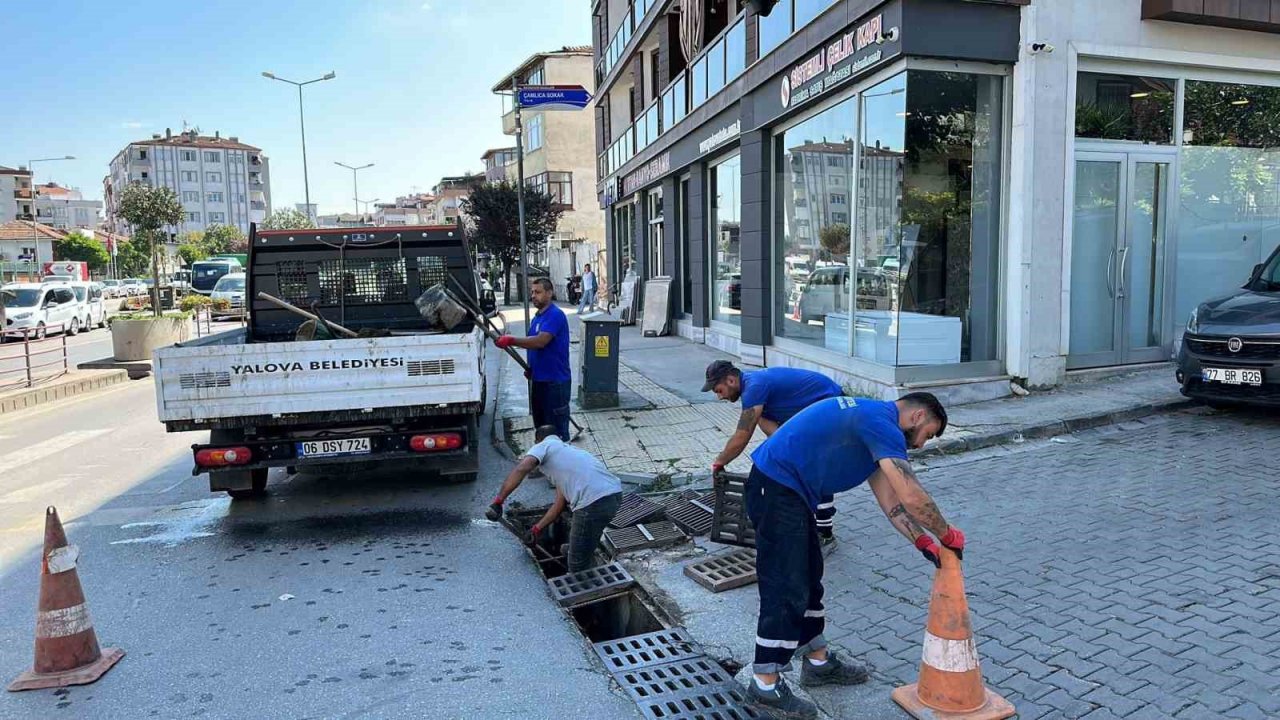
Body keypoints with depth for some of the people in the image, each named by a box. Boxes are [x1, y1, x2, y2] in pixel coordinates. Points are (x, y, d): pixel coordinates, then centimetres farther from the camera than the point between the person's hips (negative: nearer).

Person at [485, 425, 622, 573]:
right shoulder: (567, 449, 31)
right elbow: (560, 503, 29)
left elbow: (521, 469, -14)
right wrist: (538, 528, 35)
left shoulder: (543, 446, 10)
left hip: (595, 502, -9)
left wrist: (498, 502, -10)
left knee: (578, 567, 8)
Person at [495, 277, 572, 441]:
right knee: (540, 424, 18)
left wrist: (511, 341, -26)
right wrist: (531, 368, 7)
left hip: (555, 381, -9)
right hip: (539, 379, 9)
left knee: (557, 428, -2)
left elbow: (540, 341, -27)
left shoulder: (555, 315, -15)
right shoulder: (536, 318, 14)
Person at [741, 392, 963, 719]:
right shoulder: (883, 422, -14)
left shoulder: (873, 421, 18)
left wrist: (923, 542, 11)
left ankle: (818, 662, 35)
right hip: (776, 488, -11)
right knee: (786, 590, -4)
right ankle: (765, 686, 7)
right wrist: (947, 534, -2)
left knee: (808, 579, 20)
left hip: (786, 490, 11)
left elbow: (890, 499, 18)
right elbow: (912, 498, -19)